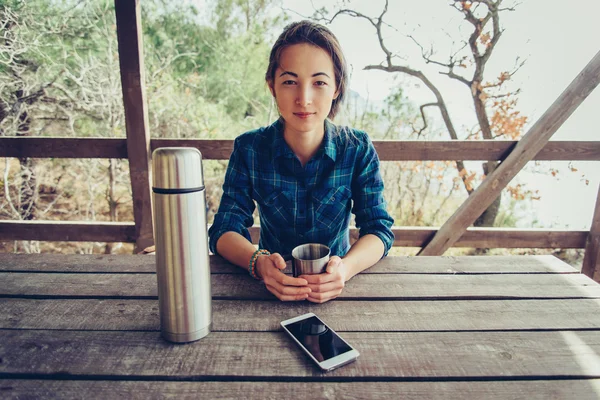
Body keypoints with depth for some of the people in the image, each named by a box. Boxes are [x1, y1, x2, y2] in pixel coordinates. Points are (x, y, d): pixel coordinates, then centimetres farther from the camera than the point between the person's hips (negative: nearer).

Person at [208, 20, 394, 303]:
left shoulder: (358, 149, -7)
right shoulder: (248, 149, -8)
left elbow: (379, 229, -10)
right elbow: (224, 230, -10)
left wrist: (345, 268, -30)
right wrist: (259, 263, -31)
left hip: (334, 291, 1)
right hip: (271, 290, -1)